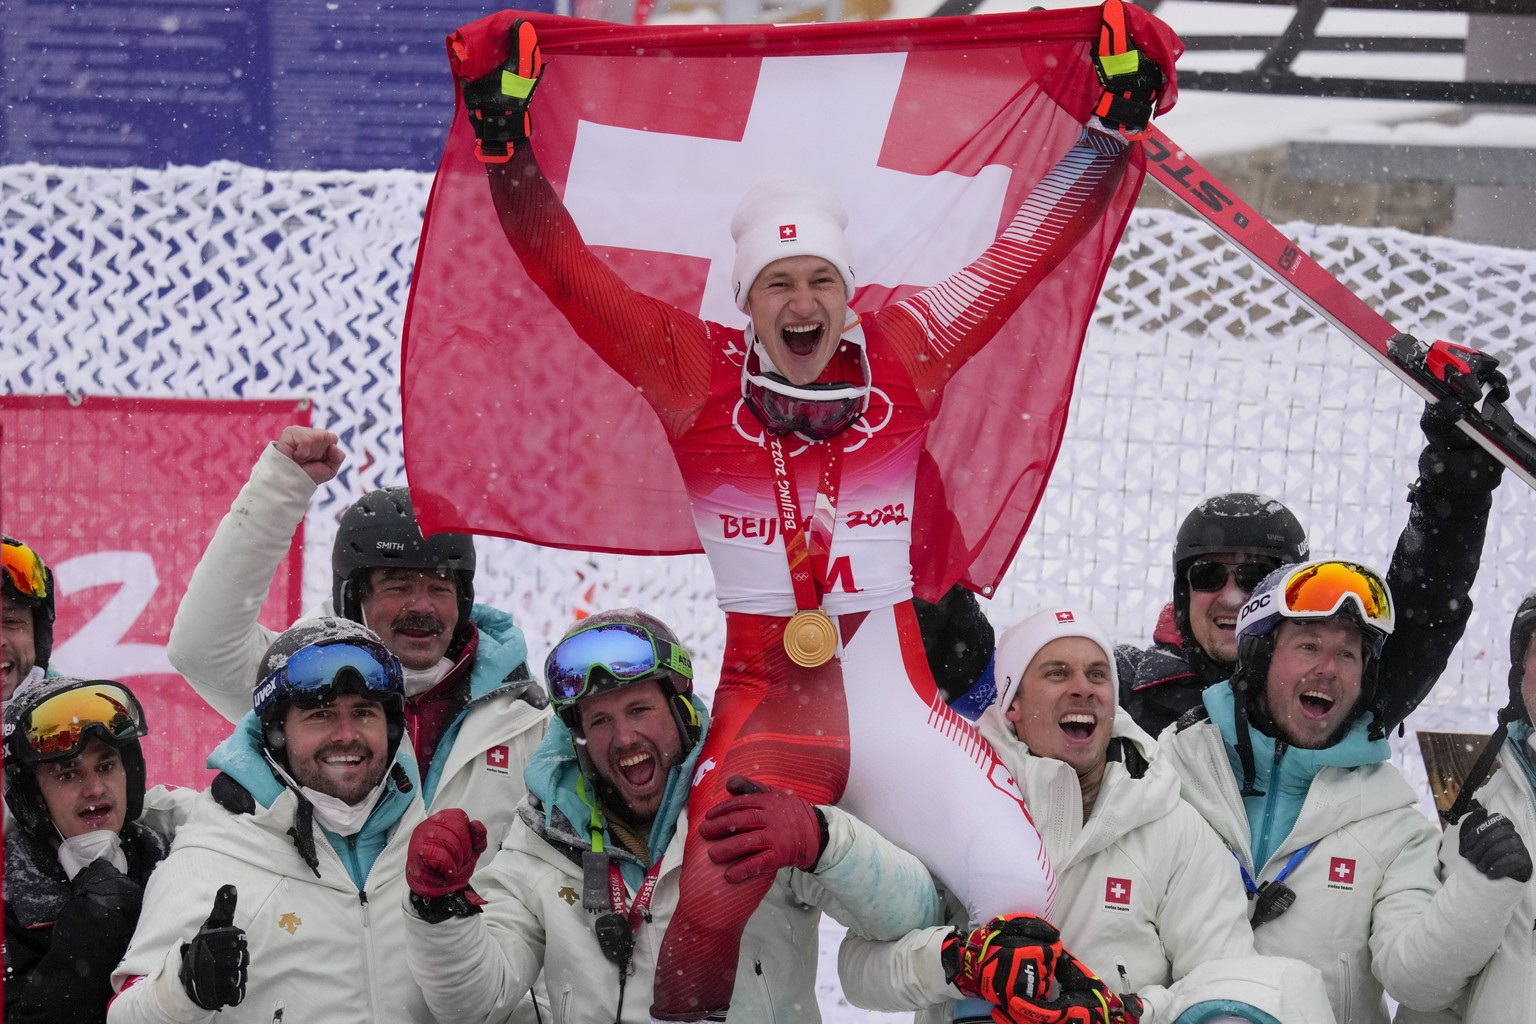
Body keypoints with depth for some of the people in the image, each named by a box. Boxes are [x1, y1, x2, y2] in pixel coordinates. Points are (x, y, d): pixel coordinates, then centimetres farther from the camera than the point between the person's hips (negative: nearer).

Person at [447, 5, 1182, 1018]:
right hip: (763, 704, -2)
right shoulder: (699, 374, -2)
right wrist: (505, 137, -13)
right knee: (708, 906, -27)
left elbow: (1026, 252, 5)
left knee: (1023, 894, -15)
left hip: (897, 699, 2)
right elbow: (571, 277, -5)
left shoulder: (903, 357, 2)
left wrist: (1118, 121, 3)